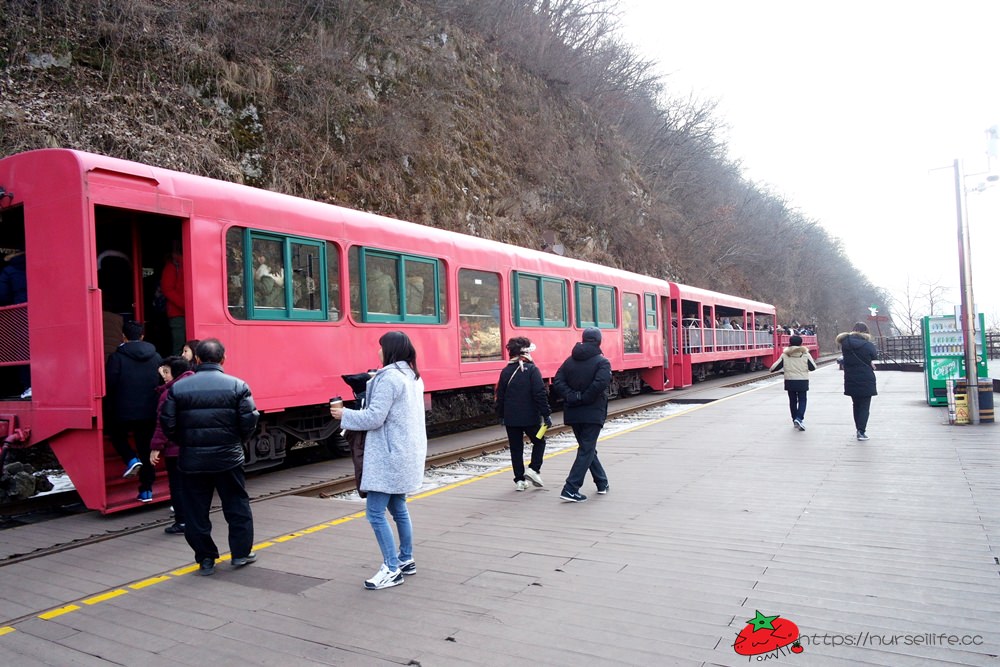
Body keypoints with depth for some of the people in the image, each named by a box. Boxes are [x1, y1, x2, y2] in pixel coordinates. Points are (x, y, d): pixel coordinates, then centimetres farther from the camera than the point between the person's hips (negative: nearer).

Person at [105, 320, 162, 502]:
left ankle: (131, 460, -1)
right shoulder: (155, 356, 3)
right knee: (146, 448, 12)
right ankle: (146, 490, 14)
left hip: (124, 412, -3)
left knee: (117, 435, 25)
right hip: (150, 412, 3)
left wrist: (112, 407, 3)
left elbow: (110, 385, -12)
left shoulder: (117, 357, -10)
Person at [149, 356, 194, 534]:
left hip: (175, 448, -7)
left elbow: (163, 424, -16)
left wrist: (155, 448, -13)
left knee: (177, 485, 2)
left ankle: (181, 522, 5)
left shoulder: (169, 393, -13)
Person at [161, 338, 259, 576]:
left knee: (195, 511, 13)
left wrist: (184, 444, 14)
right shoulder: (237, 385, -7)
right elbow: (249, 421, -9)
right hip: (228, 458, -1)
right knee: (237, 506, 14)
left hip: (191, 460, 1)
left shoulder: (178, 388, -2)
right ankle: (241, 553, 20)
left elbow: (168, 424, -2)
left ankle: (205, 559, 18)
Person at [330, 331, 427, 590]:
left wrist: (345, 415, -6)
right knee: (398, 508, 18)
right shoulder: (413, 377, 12)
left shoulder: (388, 377, -17)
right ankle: (406, 560, 27)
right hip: (405, 452, 10)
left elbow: (374, 417, -19)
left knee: (375, 512, -4)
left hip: (389, 455, -10)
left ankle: (392, 569, 0)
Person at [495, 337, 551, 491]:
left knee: (516, 448, 10)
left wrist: (501, 415, 18)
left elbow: (500, 395, 8)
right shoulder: (532, 369, -10)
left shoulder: (506, 371, 4)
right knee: (539, 442, 18)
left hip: (511, 418, 4)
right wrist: (546, 414, -9)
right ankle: (533, 469, 3)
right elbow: (540, 394, -14)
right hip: (530, 416, -4)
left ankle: (519, 480, 11)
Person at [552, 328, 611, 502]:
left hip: (573, 414, 6)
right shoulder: (602, 362, -8)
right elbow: (601, 383, -24)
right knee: (587, 451, -1)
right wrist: (584, 398, -13)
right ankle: (571, 489, -8)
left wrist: (572, 397, -8)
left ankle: (602, 483, 31)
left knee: (587, 448, 19)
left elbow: (557, 382, -4)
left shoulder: (569, 361, 7)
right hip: (593, 413, -5)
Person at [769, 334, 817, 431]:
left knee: (792, 400, 13)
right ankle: (799, 418, -16)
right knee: (802, 400, 5)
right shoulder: (806, 355, -7)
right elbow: (813, 367, 1)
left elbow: (775, 367, -4)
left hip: (789, 381, 1)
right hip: (802, 381, -1)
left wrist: (771, 369, 18)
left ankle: (795, 420, 19)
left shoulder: (785, 355, -6)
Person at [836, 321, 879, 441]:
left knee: (856, 405, 17)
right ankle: (861, 431, -7)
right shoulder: (868, 345, -12)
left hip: (851, 381, 3)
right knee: (865, 406, 3)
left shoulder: (845, 344, -4)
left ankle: (859, 430, 20)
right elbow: (875, 356, 2)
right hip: (866, 380, -3)